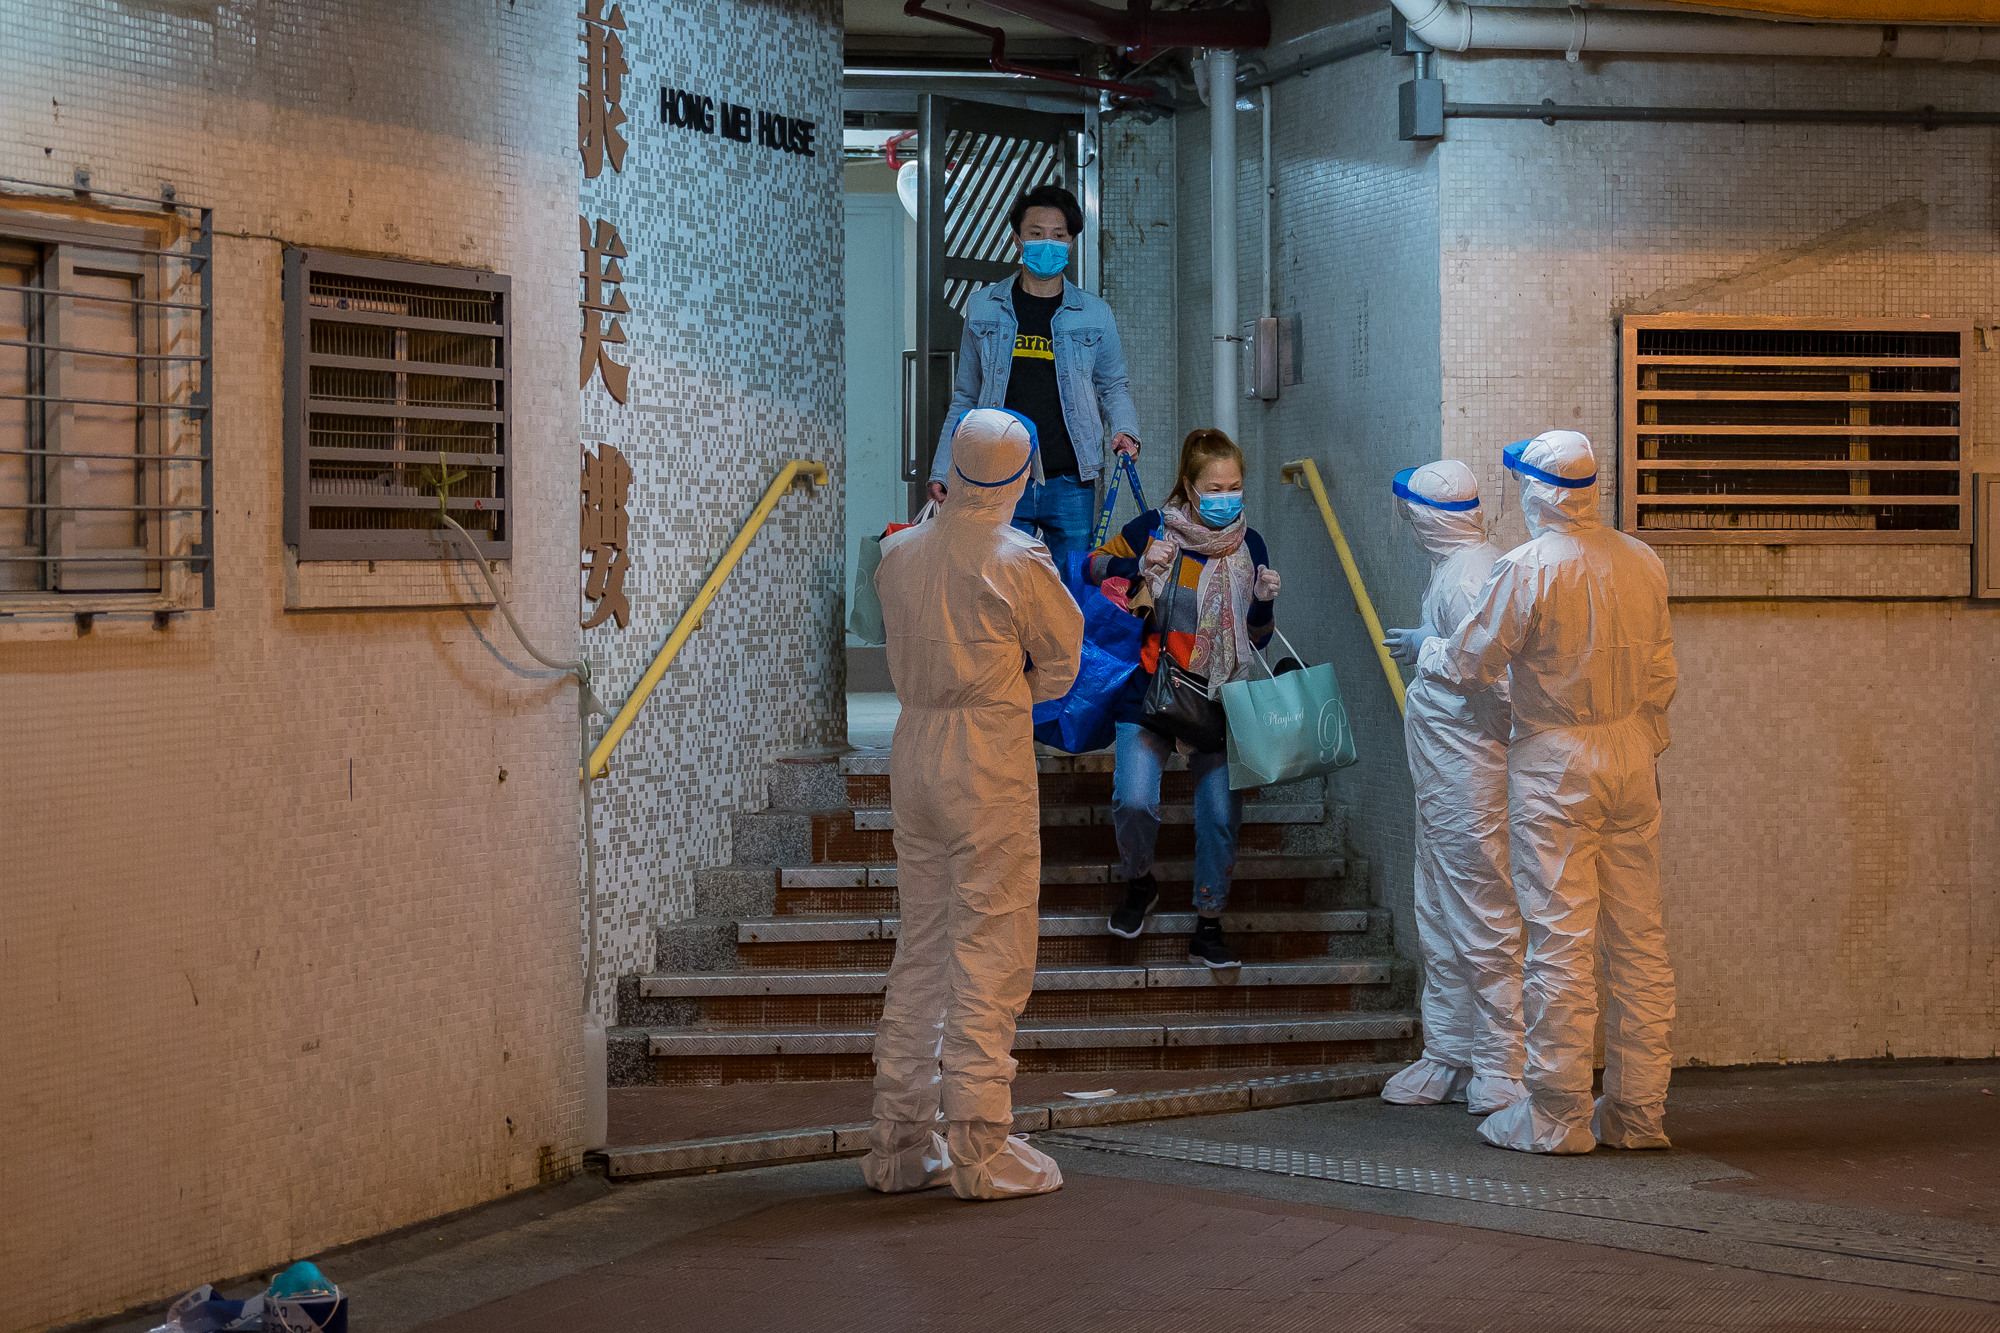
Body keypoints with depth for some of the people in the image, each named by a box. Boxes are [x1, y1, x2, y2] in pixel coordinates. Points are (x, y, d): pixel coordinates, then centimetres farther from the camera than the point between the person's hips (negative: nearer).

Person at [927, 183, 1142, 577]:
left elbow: (1113, 386, 17)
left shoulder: (1095, 315, 8)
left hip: (1070, 485, 0)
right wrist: (943, 470, 10)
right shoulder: (983, 308, 9)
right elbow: (965, 397, 14)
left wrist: (1126, 431, -4)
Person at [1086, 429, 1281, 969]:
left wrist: (1263, 601, -12)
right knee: (1134, 802, -17)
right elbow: (1093, 565, 8)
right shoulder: (1152, 531, -4)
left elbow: (1256, 639, 9)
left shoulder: (1248, 547, 4)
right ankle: (1139, 885, 15)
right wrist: (1126, 568, -12)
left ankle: (1208, 928, 13)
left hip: (1218, 698, 2)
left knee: (1221, 813, -5)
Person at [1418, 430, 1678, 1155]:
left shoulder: (1526, 569, -13)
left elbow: (1470, 665, -6)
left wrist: (1428, 654, 15)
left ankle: (1557, 1116, 1)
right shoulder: (1641, 562, 6)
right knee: (1639, 937, 8)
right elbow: (1660, 675, 12)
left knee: (1559, 939, -3)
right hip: (1632, 755, 6)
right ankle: (1638, 1110, 13)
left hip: (1554, 765, -6)